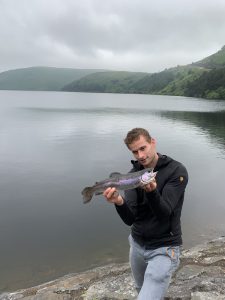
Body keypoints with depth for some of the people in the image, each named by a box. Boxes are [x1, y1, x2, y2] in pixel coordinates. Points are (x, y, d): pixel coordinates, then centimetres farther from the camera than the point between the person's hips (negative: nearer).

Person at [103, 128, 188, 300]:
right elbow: (129, 219, -13)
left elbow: (164, 214, -22)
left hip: (164, 248, -5)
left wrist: (152, 192, -41)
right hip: (137, 244, 5)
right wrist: (119, 202, -34)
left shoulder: (177, 171, -16)